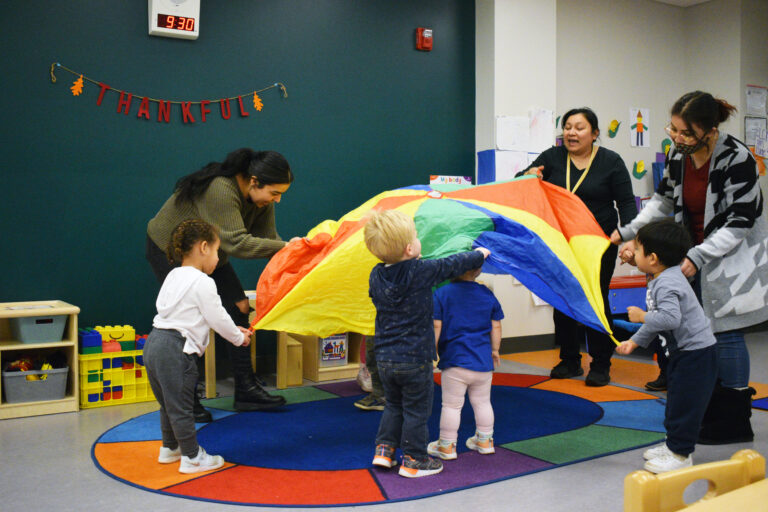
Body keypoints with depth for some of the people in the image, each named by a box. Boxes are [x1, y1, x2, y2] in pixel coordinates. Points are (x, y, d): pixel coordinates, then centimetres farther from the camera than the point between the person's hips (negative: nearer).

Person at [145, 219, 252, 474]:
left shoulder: (174, 276, 18)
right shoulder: (202, 282, -12)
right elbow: (216, 317, -9)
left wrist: (233, 330, 24)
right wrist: (238, 338, 8)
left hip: (155, 344, 10)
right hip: (176, 350, -9)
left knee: (168, 403, 23)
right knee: (181, 406, 1)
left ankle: (169, 447, 38)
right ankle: (192, 457, 12)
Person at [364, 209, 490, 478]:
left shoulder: (376, 275, -1)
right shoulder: (422, 271, -17)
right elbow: (453, 265, -5)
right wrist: (479, 254, 14)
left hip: (384, 357, 6)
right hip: (415, 358, -5)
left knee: (394, 405, 23)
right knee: (416, 410, 8)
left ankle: (383, 450, 23)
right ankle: (413, 460, 17)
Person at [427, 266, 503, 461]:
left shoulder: (441, 293, -8)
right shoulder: (488, 294, 3)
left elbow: (436, 326, -10)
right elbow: (496, 327, 8)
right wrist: (494, 350, 22)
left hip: (455, 361, -4)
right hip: (484, 362, 4)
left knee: (451, 405, 6)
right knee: (482, 402, 18)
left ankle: (446, 446, 15)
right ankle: (484, 441, 29)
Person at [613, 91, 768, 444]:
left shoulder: (737, 159, -23)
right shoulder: (678, 155, -3)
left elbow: (739, 223, -22)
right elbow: (663, 200, 13)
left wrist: (696, 257, -27)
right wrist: (628, 233, 6)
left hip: (732, 259, -7)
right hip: (696, 255, 7)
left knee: (725, 334, -2)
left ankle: (734, 423, 12)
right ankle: (711, 412, 24)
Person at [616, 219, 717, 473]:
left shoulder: (667, 284, -24)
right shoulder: (660, 281, 9)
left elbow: (671, 318, -39)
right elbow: (658, 319, 19)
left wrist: (642, 316, -25)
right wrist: (635, 341, 20)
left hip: (696, 352, -11)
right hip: (682, 351, 11)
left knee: (684, 403, -3)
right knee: (675, 400, 19)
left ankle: (680, 454, 7)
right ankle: (673, 444, 31)